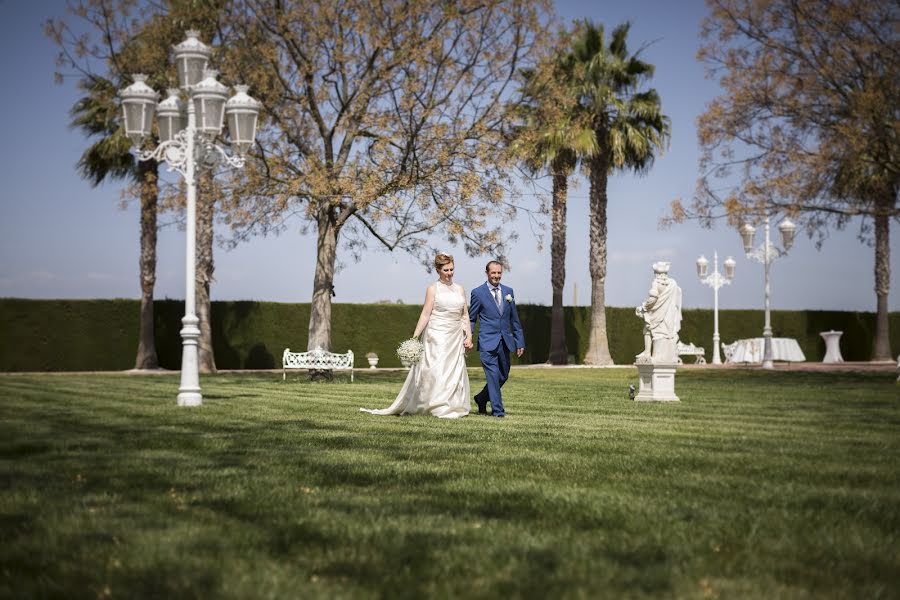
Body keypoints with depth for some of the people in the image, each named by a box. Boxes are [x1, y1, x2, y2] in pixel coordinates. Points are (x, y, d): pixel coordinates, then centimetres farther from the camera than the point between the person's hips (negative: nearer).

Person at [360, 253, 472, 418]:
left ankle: (453, 407, 8)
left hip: (455, 338, 5)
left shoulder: (460, 289, 12)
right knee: (437, 370, -8)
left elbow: (465, 315, 13)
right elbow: (425, 314, -5)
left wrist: (469, 336, 4)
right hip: (437, 336, -4)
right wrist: (414, 337, -10)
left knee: (455, 373, 3)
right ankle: (440, 408, -6)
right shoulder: (433, 289, -1)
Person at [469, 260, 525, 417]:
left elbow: (514, 319, 14)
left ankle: (482, 398, 34)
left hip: (505, 342, 5)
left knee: (503, 376, 13)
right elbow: (471, 319, 2)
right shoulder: (478, 293, -3)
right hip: (487, 342, -5)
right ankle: (497, 410, -2)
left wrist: (520, 341, 12)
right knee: (493, 375, -9)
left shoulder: (508, 291, 10)